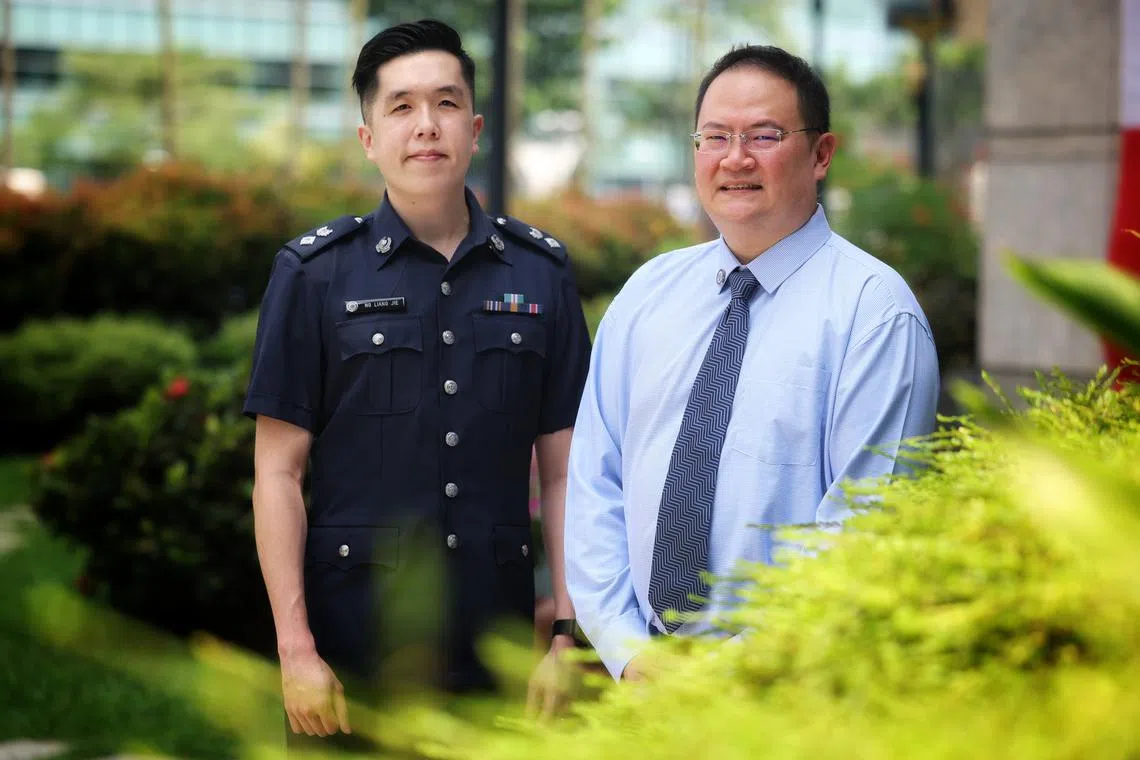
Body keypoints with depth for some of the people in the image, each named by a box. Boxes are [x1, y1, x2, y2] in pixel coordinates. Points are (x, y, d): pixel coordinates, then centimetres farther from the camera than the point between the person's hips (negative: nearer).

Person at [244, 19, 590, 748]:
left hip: (497, 658, 2)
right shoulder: (315, 272, 1)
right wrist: (296, 650, -8)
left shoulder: (542, 271, 6)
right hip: (354, 653, -2)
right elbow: (279, 473, -1)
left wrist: (568, 633, -1)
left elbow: (563, 470, 6)